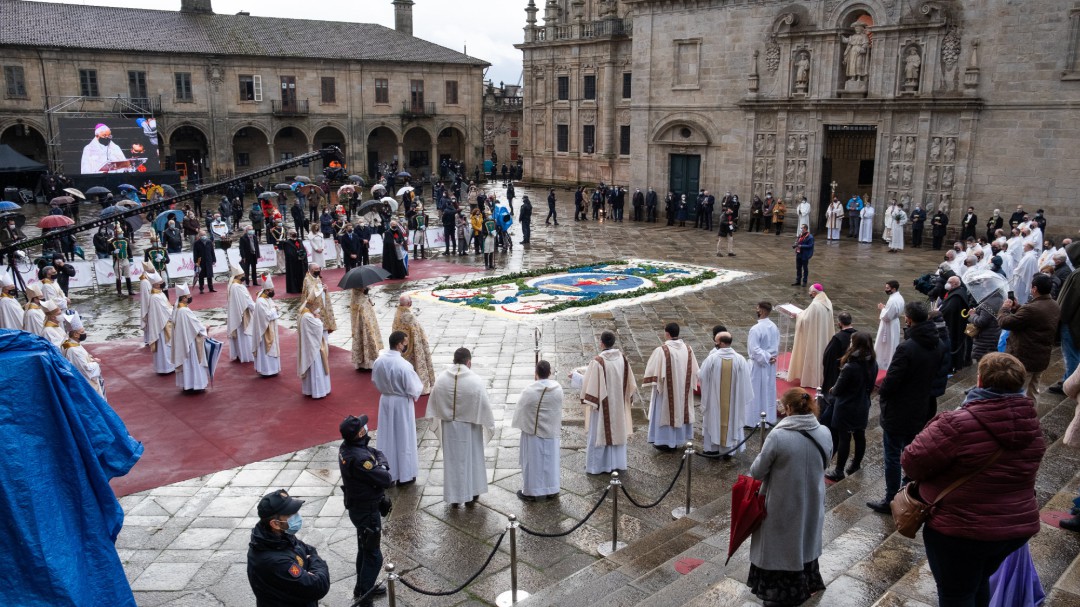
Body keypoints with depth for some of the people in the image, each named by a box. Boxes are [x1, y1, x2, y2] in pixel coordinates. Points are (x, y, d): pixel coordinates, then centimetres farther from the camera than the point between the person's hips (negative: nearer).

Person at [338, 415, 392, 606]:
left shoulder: (347, 446, -6)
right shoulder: (359, 458, -34)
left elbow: (377, 452, 5)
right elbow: (386, 480, -25)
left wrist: (380, 465, -13)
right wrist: (383, 470, -7)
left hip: (358, 506, 9)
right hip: (367, 511, -9)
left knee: (364, 550, 25)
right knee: (373, 556, 4)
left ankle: (363, 588, 42)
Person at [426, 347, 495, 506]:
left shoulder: (441, 378, -9)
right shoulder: (475, 381, -19)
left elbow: (434, 402, 1)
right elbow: (484, 405, -12)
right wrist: (488, 424, 3)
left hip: (449, 427, 2)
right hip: (469, 427, -2)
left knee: (452, 460, 14)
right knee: (472, 458, 16)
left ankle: (453, 496, 22)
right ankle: (471, 492, 28)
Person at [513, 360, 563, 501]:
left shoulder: (529, 391, -21)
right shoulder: (558, 388, -9)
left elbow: (520, 409, -5)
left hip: (533, 431, -3)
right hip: (551, 431, 4)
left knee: (532, 461, 8)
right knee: (550, 461, 14)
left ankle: (530, 492, 17)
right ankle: (552, 491, 23)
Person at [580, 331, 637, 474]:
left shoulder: (597, 361, -21)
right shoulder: (622, 358, -4)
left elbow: (589, 383, -18)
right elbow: (630, 382, 5)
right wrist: (629, 397, 18)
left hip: (601, 404, -5)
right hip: (618, 403, 5)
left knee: (599, 433, 6)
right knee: (617, 431, 17)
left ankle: (597, 466, 13)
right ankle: (616, 463, 25)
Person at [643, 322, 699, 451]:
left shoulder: (662, 350, -21)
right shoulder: (687, 349, -4)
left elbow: (654, 370, -17)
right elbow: (694, 371, 4)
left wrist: (654, 383, 0)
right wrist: (688, 384, 15)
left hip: (666, 389, -5)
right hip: (683, 388, 5)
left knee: (665, 411, 8)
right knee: (680, 410, 18)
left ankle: (665, 442, 15)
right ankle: (679, 439, 29)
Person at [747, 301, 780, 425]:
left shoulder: (755, 329, -23)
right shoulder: (774, 327, 0)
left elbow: (755, 349, -24)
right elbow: (777, 345, 6)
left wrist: (767, 358, -16)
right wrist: (772, 357, 1)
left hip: (758, 364, -7)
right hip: (771, 365, 7)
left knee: (755, 392, 4)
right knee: (769, 390, 17)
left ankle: (754, 420, 12)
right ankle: (769, 418, 27)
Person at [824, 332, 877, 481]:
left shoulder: (850, 367, -27)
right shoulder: (873, 364, -6)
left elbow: (837, 390, -16)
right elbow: (870, 386, 8)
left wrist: (832, 391, 6)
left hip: (846, 409, -6)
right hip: (863, 407, 6)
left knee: (843, 438, 3)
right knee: (860, 436, 18)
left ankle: (839, 471, 13)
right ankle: (856, 464, 35)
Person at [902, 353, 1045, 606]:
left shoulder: (958, 424, -27)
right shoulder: (1032, 424, -4)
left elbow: (913, 462, -21)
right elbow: (1016, 467, 11)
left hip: (961, 530, -6)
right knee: (978, 582, 29)